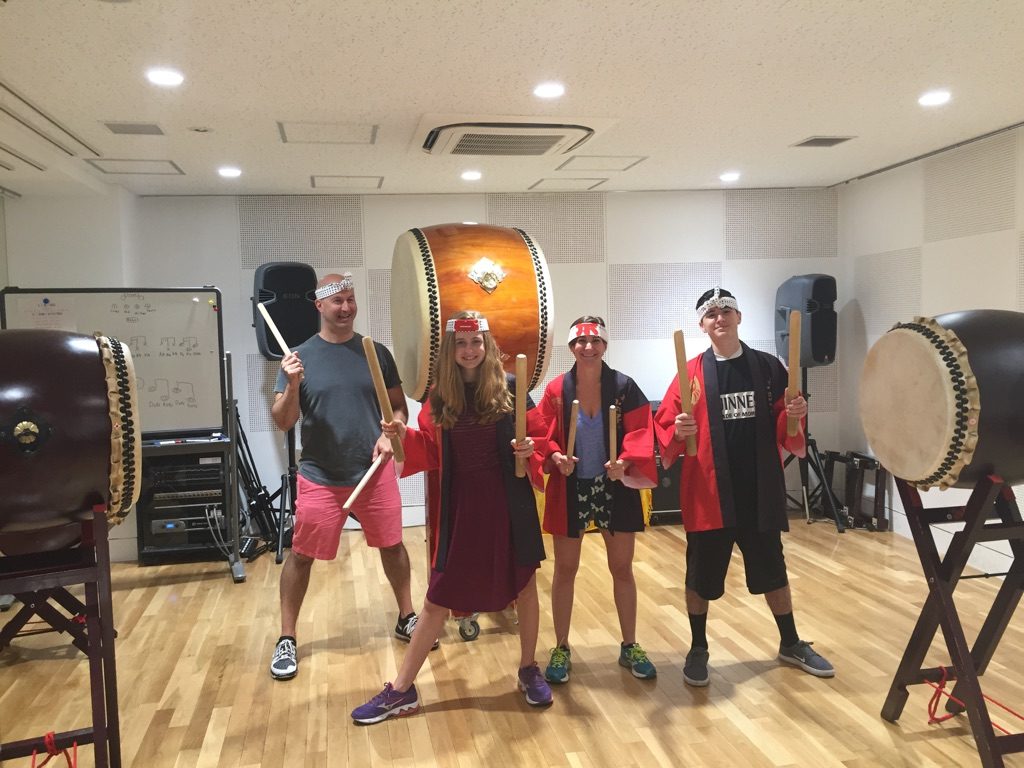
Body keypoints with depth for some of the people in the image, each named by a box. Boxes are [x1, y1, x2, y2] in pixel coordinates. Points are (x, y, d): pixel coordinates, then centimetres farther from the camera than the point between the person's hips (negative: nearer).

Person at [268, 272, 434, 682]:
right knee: (301, 555, 5)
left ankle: (407, 619, 33)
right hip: (320, 477, -2)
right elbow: (283, 422, -8)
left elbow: (398, 406, 8)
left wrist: (391, 434, -12)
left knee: (392, 545, 13)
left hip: (375, 472, 2)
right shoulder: (300, 356, -5)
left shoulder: (376, 352, 1)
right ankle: (286, 640, 23)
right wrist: (292, 386, -26)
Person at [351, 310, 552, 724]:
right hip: (459, 506, 2)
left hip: (509, 503, -1)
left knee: (524, 585, 14)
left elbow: (540, 436, -1)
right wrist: (404, 437, -11)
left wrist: (531, 449, -21)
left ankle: (529, 670, 37)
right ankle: (401, 690, 20)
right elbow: (431, 453, 5)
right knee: (437, 597, 8)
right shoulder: (439, 397, 1)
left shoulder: (509, 387, -6)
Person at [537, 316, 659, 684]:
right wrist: (555, 456, -23)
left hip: (615, 487, 0)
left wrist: (625, 461, -25)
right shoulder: (556, 390, -5)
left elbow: (641, 432, -9)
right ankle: (561, 649, 25)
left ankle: (629, 646, 30)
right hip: (570, 488, 0)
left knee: (622, 568, 12)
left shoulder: (624, 387, -5)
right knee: (565, 570, 9)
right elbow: (543, 434, -3)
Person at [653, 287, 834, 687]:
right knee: (701, 576, 8)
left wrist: (795, 416, -12)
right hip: (708, 492, -2)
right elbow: (663, 427, -5)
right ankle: (698, 649, 28)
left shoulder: (768, 367, 3)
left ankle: (791, 644, 38)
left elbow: (784, 431, 8)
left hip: (760, 489, 2)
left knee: (772, 570, 17)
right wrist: (679, 432, -26)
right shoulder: (691, 373, -4)